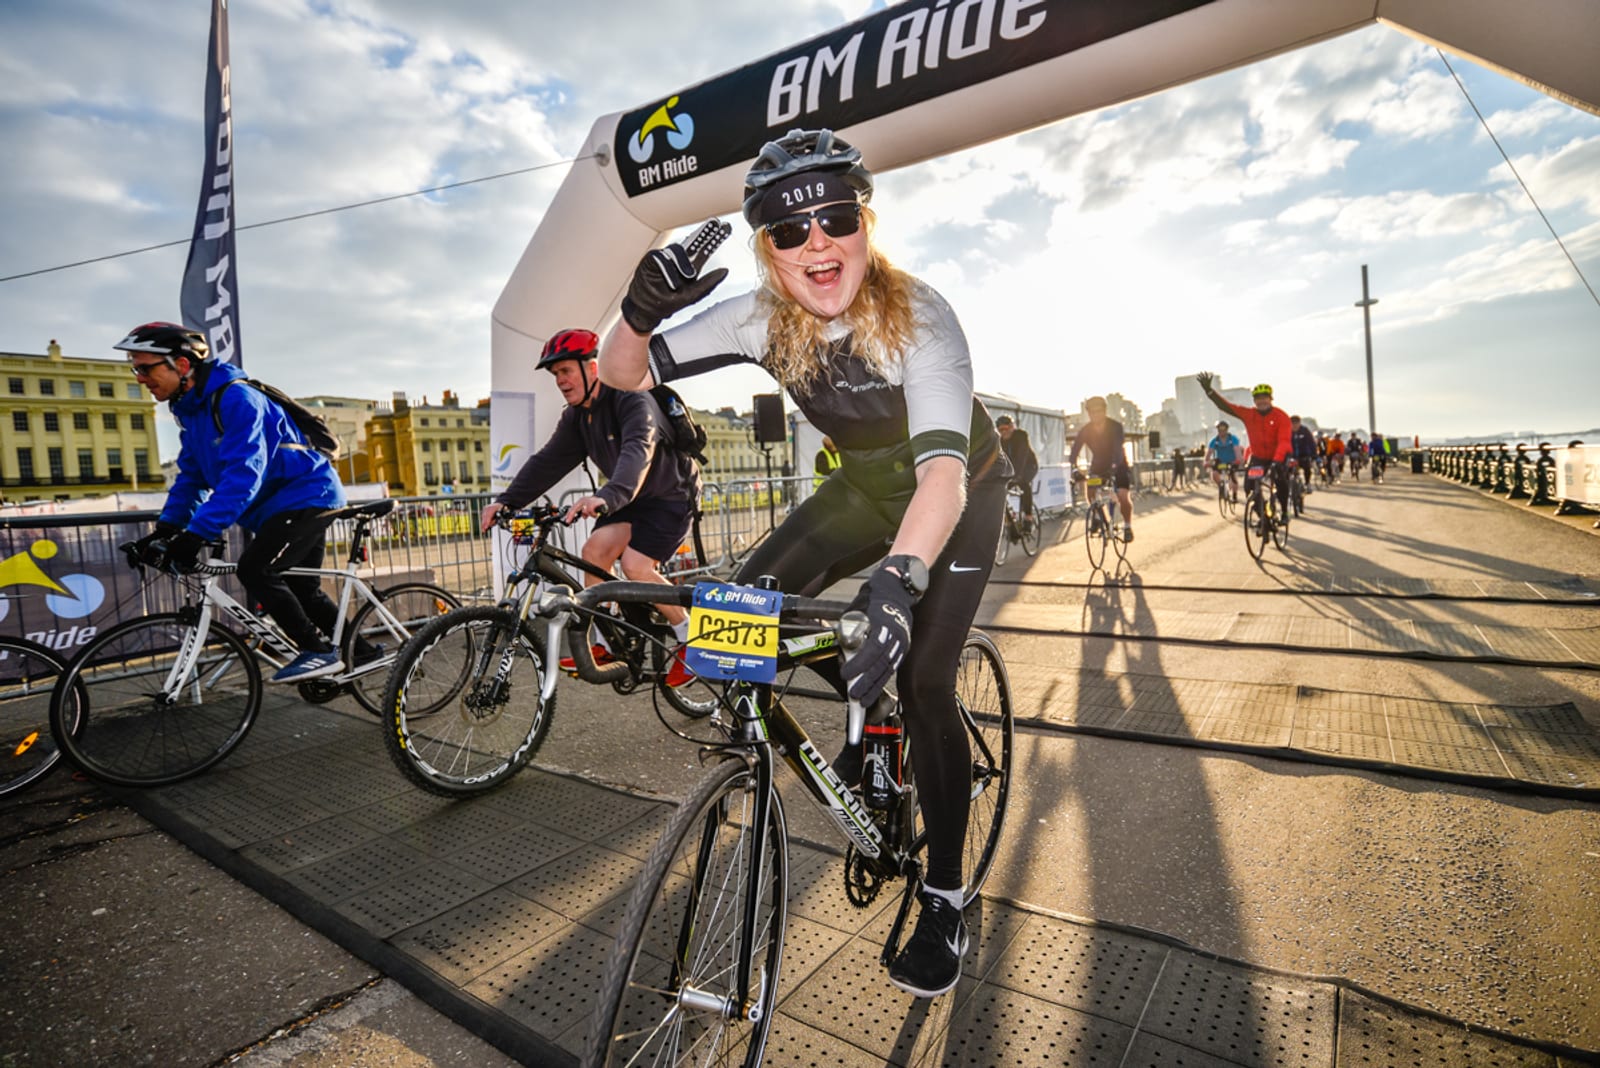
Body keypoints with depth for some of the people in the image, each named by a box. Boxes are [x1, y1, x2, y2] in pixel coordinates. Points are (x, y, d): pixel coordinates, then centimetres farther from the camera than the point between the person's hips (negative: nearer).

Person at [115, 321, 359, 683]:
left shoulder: (236, 399, -22)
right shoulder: (190, 409, 8)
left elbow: (242, 475, -30)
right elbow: (192, 476, 12)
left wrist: (197, 533, -34)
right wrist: (166, 529, 0)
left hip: (308, 493, -10)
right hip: (277, 504, 10)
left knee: (254, 569, -20)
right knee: (299, 587, 13)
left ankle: (319, 651, -11)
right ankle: (361, 649, 24)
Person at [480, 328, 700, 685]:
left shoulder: (633, 401, -24)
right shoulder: (576, 417, 2)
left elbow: (637, 452, -43)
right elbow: (548, 460, -3)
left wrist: (607, 497, -61)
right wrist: (507, 501, -17)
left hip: (670, 495, -7)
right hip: (631, 498, 7)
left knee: (636, 565, -22)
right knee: (595, 549, -13)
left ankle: (689, 638, -3)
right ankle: (603, 644, 0)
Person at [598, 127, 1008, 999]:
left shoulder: (917, 317, -30)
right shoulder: (764, 318, -16)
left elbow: (943, 468, -45)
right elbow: (622, 374, -14)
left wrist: (899, 575, -63)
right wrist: (640, 311, -35)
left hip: (960, 500, -4)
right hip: (866, 488, 5)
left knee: (922, 683, -14)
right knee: (752, 598, -12)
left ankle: (945, 899, 8)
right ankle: (870, 713, 15)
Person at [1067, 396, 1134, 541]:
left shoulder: (1115, 427, -24)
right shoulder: (1085, 430, -16)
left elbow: (1118, 449, -37)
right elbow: (1075, 450, -26)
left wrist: (1114, 467, -55)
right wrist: (1074, 467, -45)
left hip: (1118, 465, -3)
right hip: (1098, 465, 3)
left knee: (1123, 496, -20)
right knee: (1091, 493, -17)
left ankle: (1127, 526, 3)